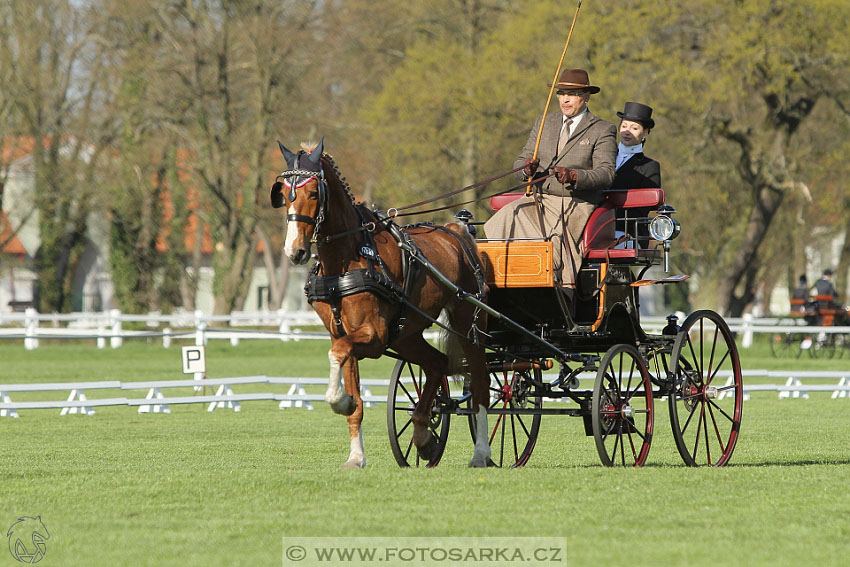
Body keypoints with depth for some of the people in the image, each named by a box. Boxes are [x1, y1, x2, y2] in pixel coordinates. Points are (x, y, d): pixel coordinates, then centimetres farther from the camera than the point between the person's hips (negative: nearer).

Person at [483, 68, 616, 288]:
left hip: (575, 205, -4)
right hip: (539, 202, 5)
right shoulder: (544, 123, 18)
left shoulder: (602, 131, 1)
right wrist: (526, 168, -10)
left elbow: (606, 173, -10)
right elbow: (521, 161, 16)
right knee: (508, 217, -25)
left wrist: (573, 176, -29)